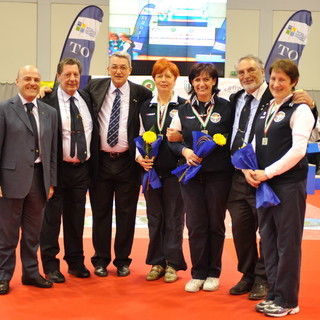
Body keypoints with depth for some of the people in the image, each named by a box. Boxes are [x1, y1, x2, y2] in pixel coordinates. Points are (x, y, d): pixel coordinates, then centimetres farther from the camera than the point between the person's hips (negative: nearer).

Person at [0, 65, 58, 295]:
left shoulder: (50, 112, 10)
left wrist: (52, 181, 6)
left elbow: (53, 149, 10)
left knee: (33, 232, 13)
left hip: (39, 177, 4)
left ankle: (31, 272, 26)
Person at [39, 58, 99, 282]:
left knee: (76, 217, 15)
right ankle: (50, 265, 17)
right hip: (57, 169, -5)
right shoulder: (48, 101, -10)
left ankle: (76, 262, 28)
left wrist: (92, 164, 6)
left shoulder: (86, 98, 8)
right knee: (52, 217, 5)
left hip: (82, 168, 5)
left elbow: (93, 132, 12)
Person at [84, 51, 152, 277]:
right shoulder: (95, 87, 4)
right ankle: (101, 260, 20)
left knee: (126, 213, 6)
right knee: (101, 212, 8)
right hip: (100, 160, 1)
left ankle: (123, 260, 19)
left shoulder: (141, 93, -1)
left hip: (128, 162, -1)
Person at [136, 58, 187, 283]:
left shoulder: (183, 106, -1)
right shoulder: (146, 107, 11)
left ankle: (173, 264, 12)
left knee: (174, 218, 3)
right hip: (152, 170, 4)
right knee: (154, 217, 10)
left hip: (175, 170, -4)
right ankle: (157, 262, 20)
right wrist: (139, 157, -3)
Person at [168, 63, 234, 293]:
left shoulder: (225, 107, -1)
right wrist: (184, 150, -9)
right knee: (195, 225, 3)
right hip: (191, 174, 2)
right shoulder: (183, 111, 7)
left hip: (219, 174, -2)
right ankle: (198, 273, 15)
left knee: (216, 224, 7)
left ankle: (213, 273, 20)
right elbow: (172, 139, 8)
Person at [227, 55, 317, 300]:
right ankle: (248, 276, 30)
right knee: (240, 227, 14)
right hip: (238, 175, 6)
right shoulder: (235, 100, 11)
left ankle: (263, 279, 21)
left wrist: (309, 105, -27)